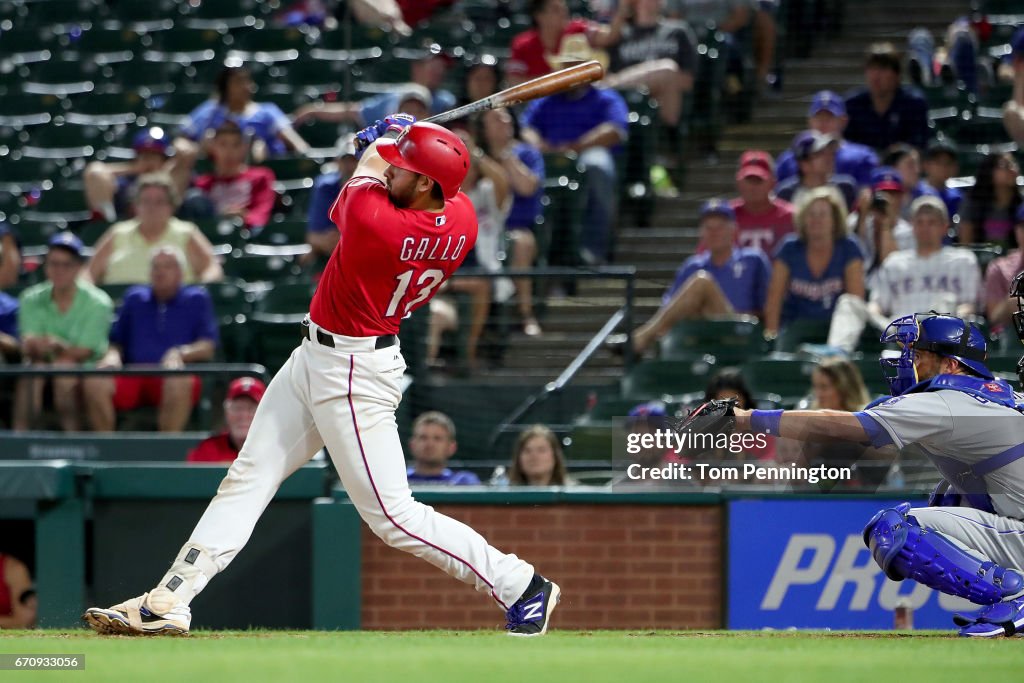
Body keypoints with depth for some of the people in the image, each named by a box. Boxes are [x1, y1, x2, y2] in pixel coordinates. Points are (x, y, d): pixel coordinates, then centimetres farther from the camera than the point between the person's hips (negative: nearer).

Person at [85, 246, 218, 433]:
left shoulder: (196, 300, 15)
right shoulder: (135, 298, 24)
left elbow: (208, 347, 5)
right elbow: (116, 341, 21)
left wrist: (180, 354, -15)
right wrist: (112, 355, -3)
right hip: (133, 379, 3)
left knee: (179, 384, -40)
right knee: (95, 383, -29)